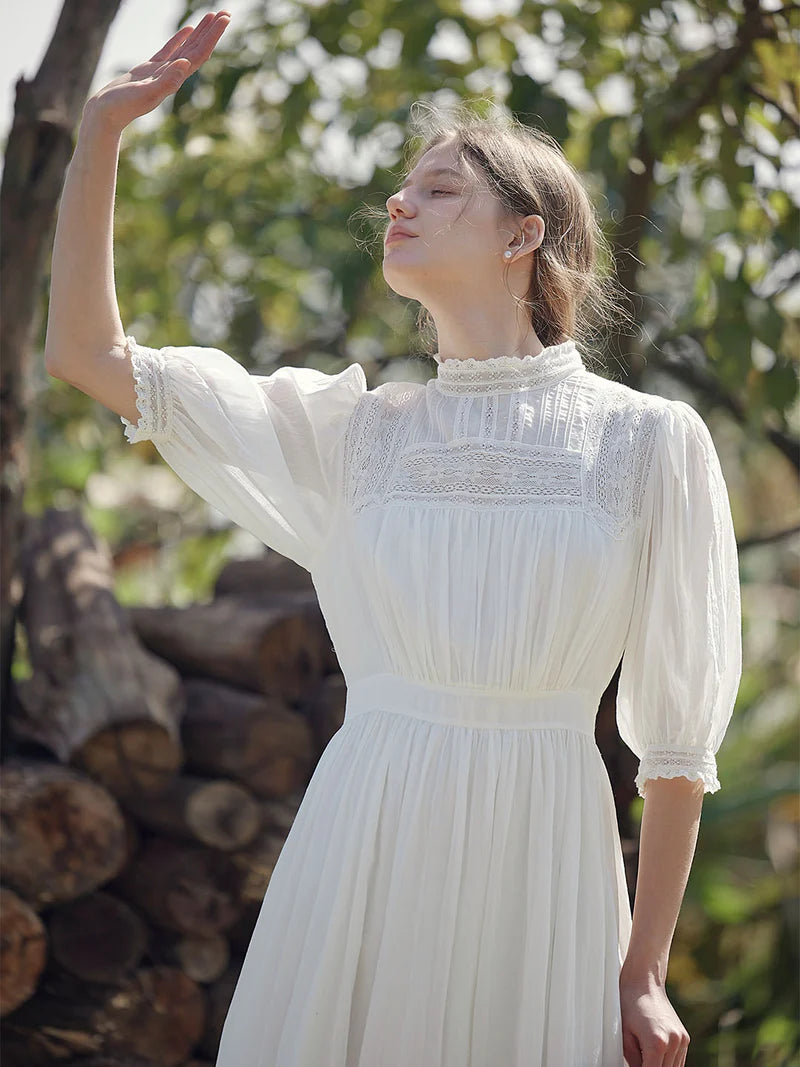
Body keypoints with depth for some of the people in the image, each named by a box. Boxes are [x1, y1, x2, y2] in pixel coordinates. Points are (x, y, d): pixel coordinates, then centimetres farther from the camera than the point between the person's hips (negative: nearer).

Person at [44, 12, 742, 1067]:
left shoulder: (650, 440, 1)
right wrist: (102, 129, 0)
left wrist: (646, 973, 0)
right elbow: (88, 354, 5)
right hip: (363, 849, 2)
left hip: (540, 855, -2)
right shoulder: (356, 429, 9)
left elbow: (677, 734, 2)